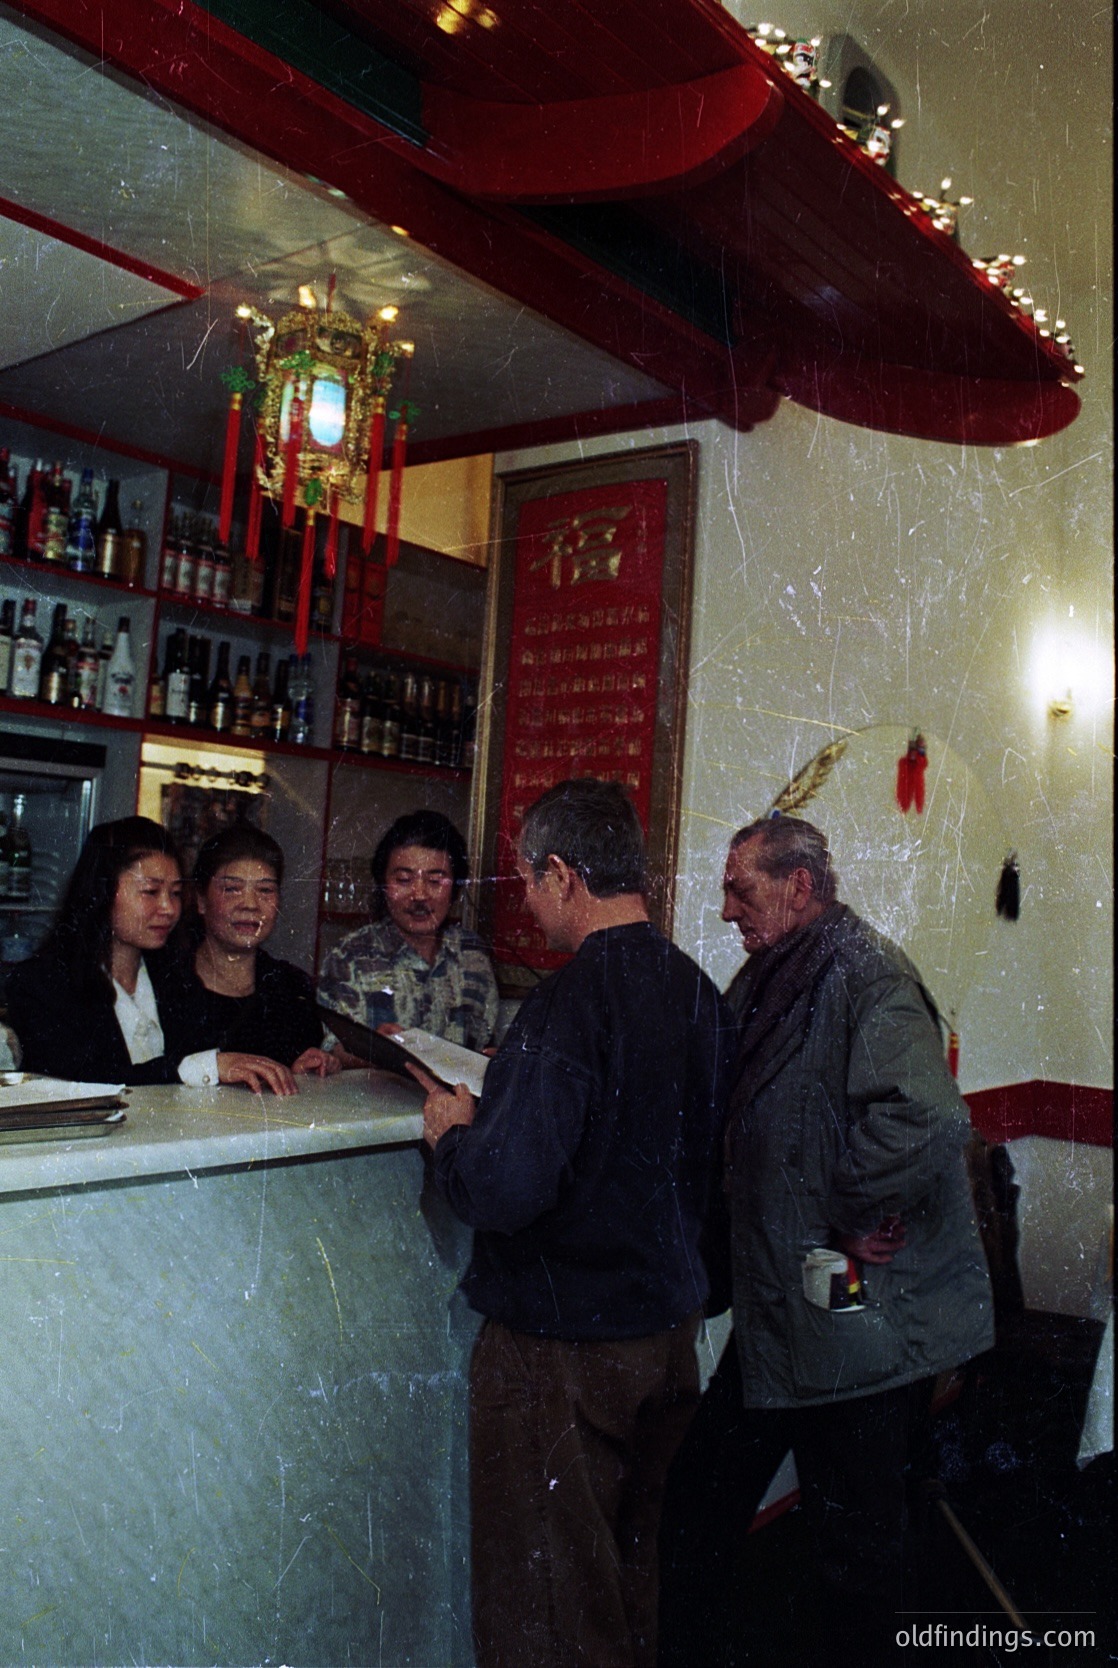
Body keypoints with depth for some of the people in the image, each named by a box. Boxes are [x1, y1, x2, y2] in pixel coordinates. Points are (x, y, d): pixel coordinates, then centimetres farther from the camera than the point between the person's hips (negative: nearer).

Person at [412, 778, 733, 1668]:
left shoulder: (569, 1002, -24)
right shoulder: (701, 992, 0)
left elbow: (504, 1191, -29)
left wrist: (452, 1133, -7)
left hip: (562, 1340, -7)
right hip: (669, 1327, 8)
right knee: (634, 1573, 25)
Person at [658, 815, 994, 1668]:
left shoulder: (864, 973, -19)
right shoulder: (772, 977, 10)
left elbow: (923, 1117, -34)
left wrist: (856, 1221, -23)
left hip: (862, 1322, -9)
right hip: (780, 1311, 9)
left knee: (855, 1537, 10)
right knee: (702, 1502, 18)